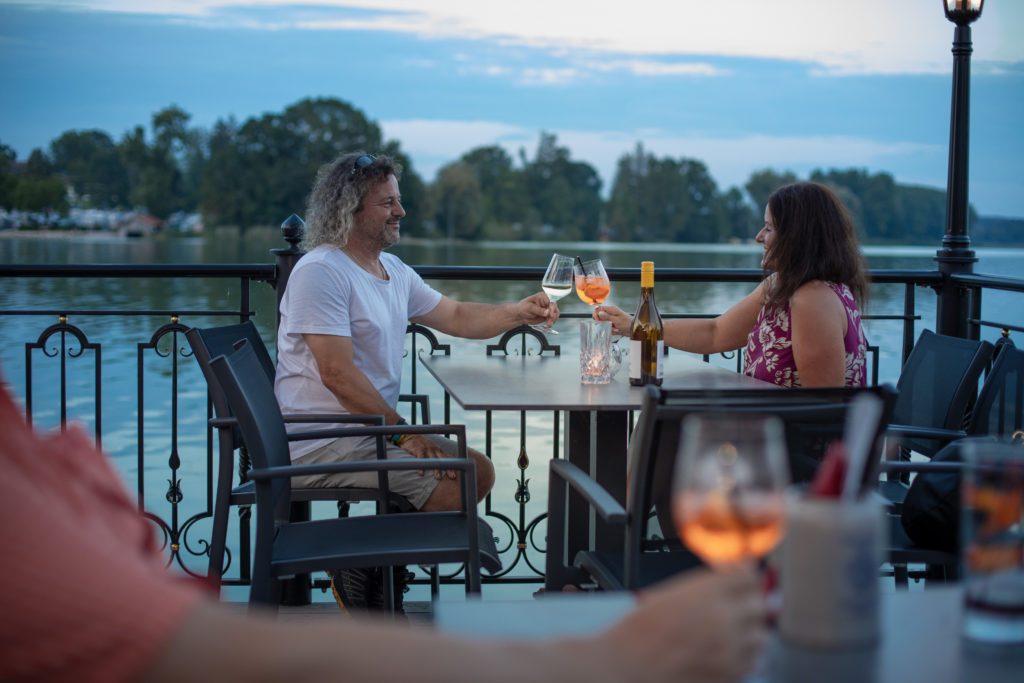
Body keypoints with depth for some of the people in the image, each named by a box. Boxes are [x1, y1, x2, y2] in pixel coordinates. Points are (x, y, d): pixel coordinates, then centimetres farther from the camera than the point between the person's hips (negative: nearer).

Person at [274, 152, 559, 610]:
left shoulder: (394, 272, 14)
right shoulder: (320, 272, -16)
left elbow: (457, 317, 20)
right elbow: (337, 374, -21)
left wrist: (519, 312, 2)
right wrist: (402, 432, -18)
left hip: (376, 430, 10)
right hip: (321, 442, -10)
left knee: (479, 471, 6)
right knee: (451, 483, -17)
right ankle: (362, 571, -1)